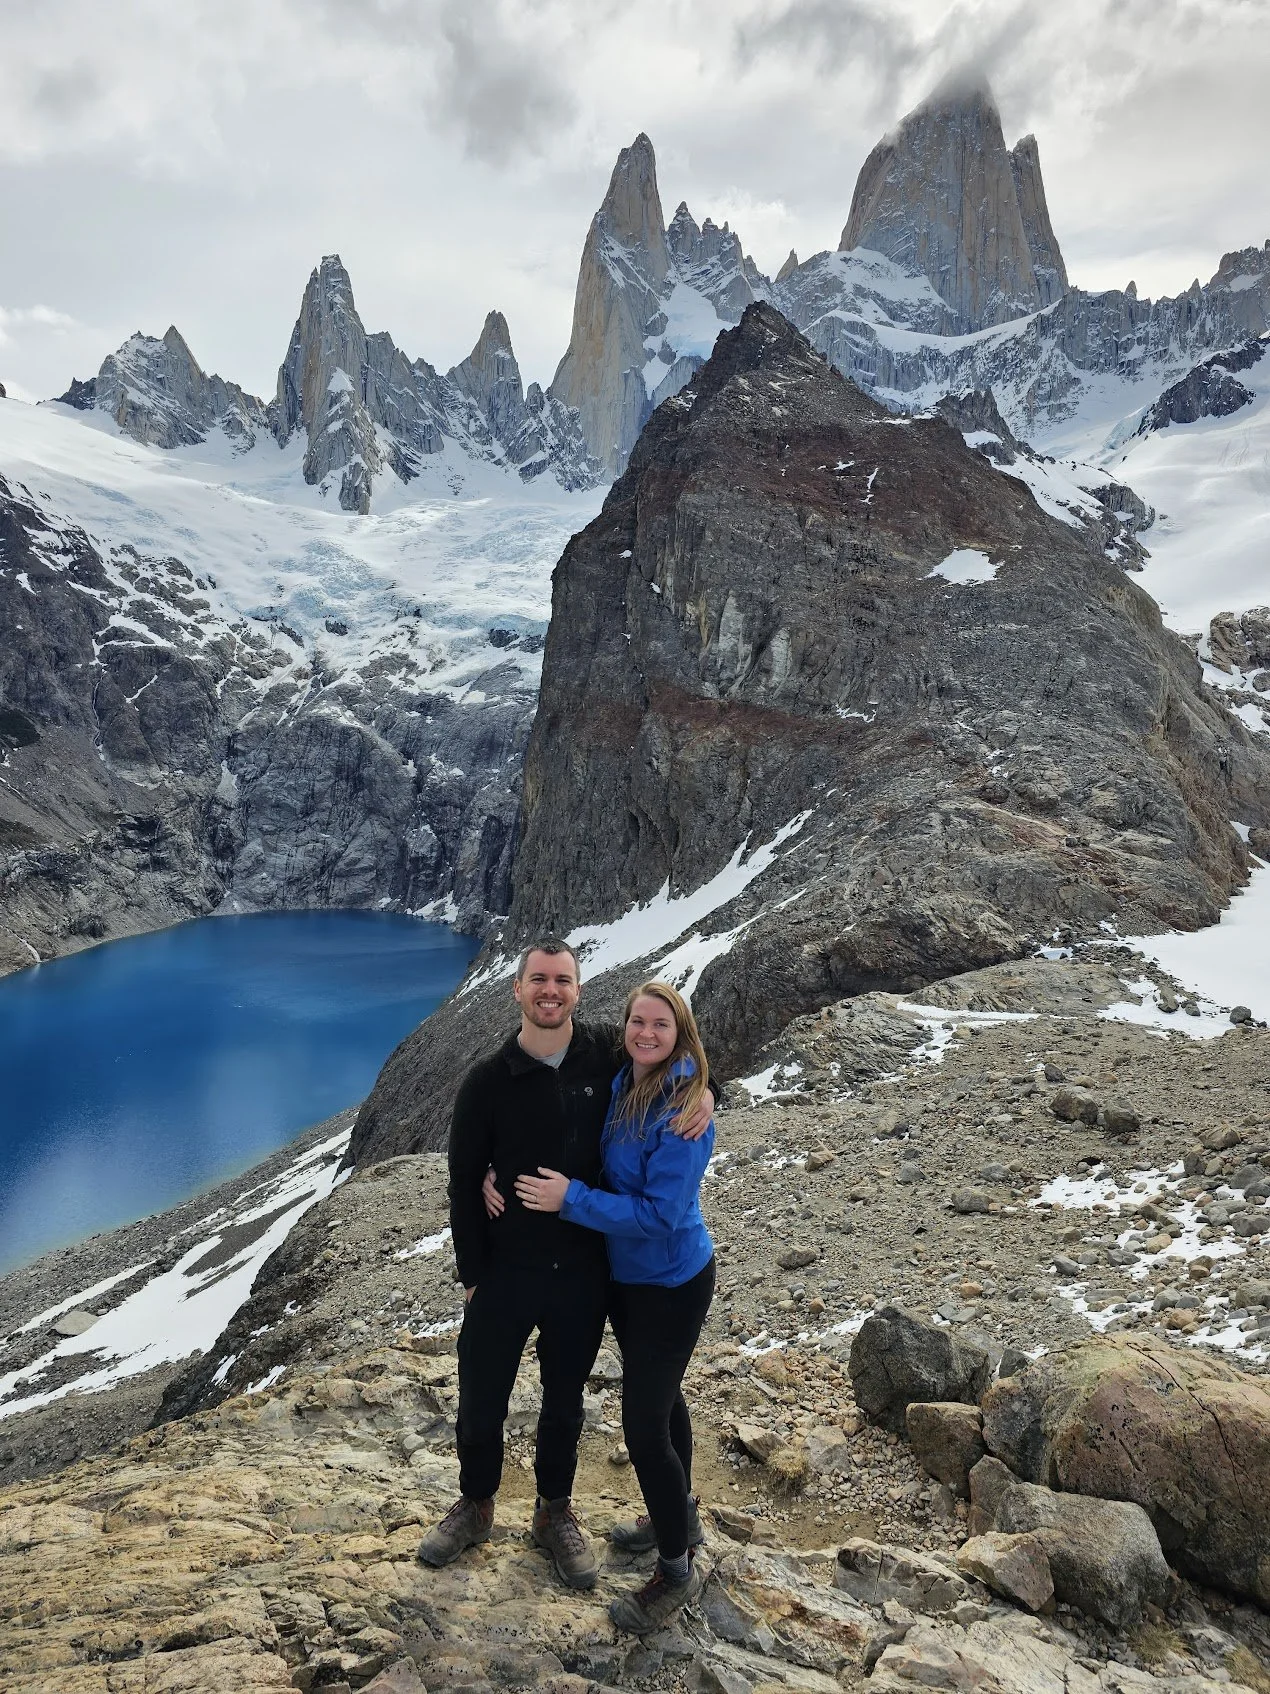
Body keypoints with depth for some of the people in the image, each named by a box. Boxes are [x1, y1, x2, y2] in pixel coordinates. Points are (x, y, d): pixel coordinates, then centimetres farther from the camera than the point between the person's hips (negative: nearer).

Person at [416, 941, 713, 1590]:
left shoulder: (605, 1051, -9)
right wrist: (472, 1275, -4)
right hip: (505, 1270, -1)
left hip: (583, 1271, 1)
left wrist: (703, 1092, -13)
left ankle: (555, 1512, 44)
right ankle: (475, 1506, 43)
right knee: (481, 1401, 15)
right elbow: (464, 1183, -5)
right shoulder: (487, 1081, -12)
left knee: (565, 1400, 20)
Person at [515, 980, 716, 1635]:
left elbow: (658, 1213, -28)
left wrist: (571, 1198, -26)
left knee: (643, 1425, -2)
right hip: (624, 1274, 8)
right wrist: (514, 1174, -8)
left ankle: (678, 1569, 20)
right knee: (659, 1398, 24)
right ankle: (679, 1516, 46)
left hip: (670, 1284, -8)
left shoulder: (683, 1113, -27)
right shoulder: (621, 1085, -4)